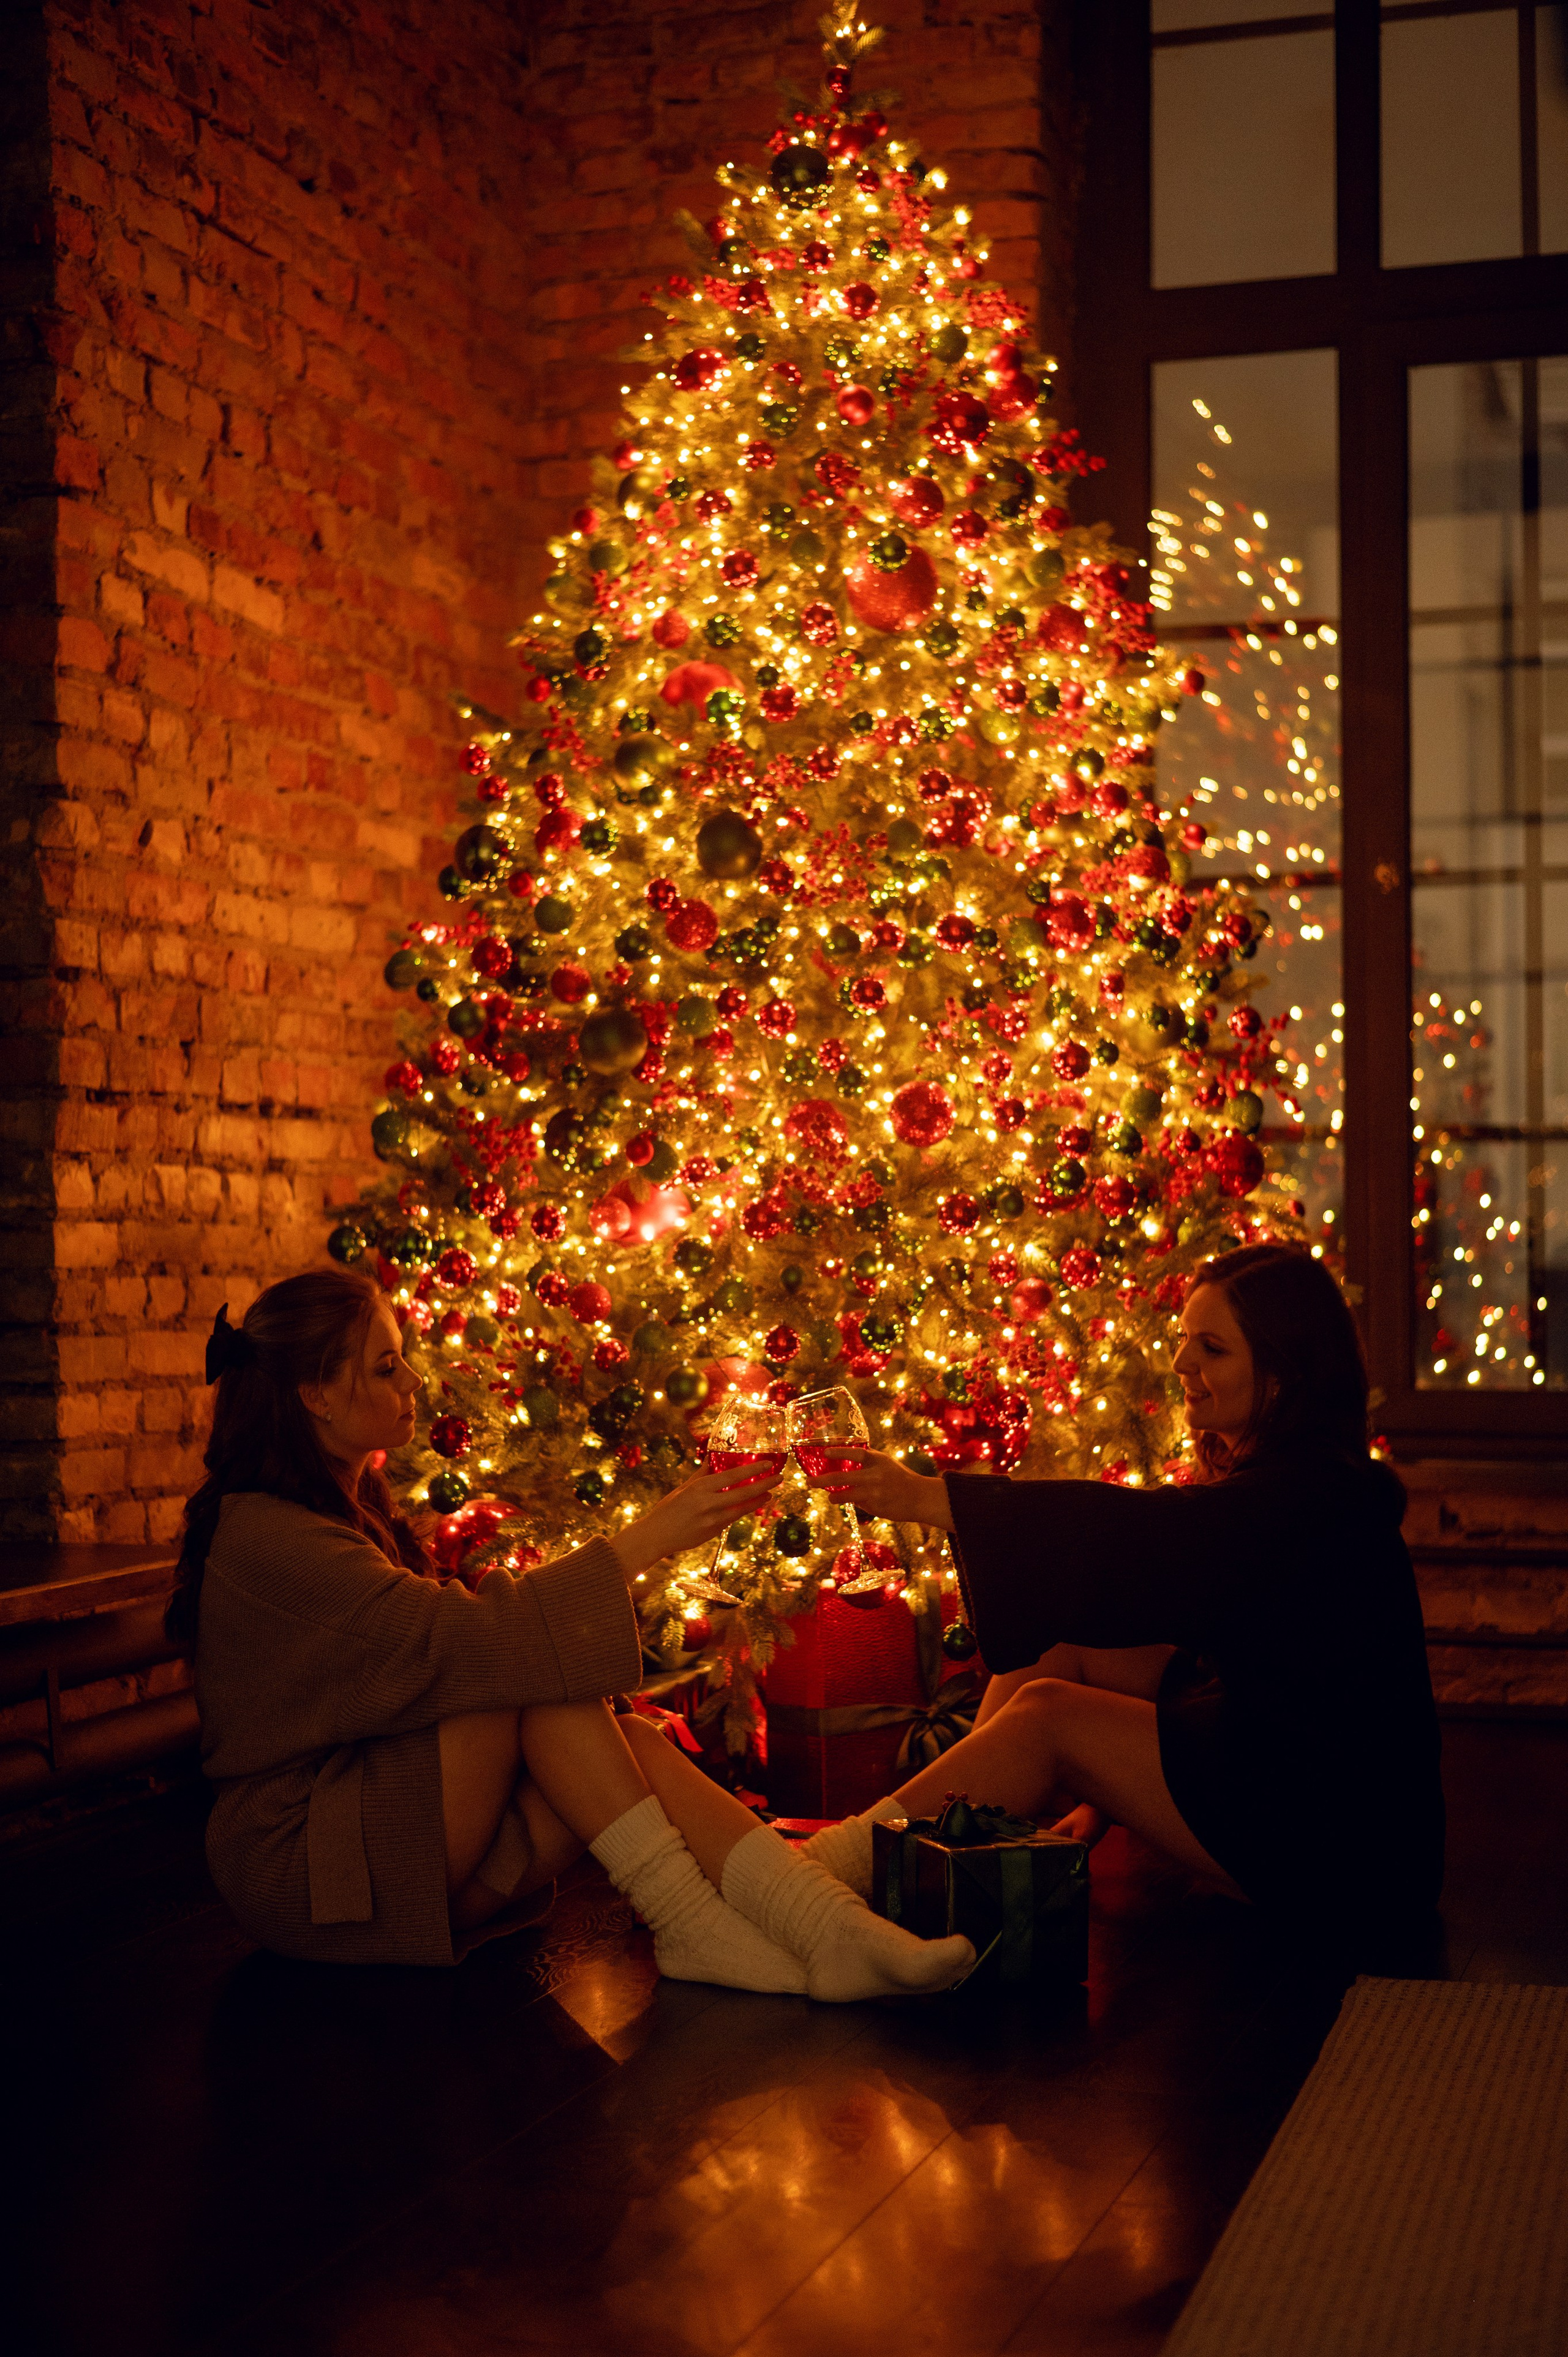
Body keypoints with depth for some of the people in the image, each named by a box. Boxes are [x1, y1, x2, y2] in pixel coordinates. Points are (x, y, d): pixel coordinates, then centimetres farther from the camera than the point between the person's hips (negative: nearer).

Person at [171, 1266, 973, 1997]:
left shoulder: (350, 1510, 17)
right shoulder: (264, 1538, -17)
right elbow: (452, 1636, -26)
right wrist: (644, 1541, -24)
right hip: (298, 1864, -8)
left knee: (623, 1742, -17)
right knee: (538, 1675, -23)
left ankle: (827, 1926, -32)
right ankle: (684, 1919, -22)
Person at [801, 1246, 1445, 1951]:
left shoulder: (1323, 1493, -21)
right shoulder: (1262, 1476, 10)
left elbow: (1141, 1535, -29)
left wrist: (928, 1500, -29)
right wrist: (1104, 1797, 3)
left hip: (1338, 1841, -9)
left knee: (1048, 1715, -16)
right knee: (1055, 1646, 1)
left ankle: (838, 1864, -13)